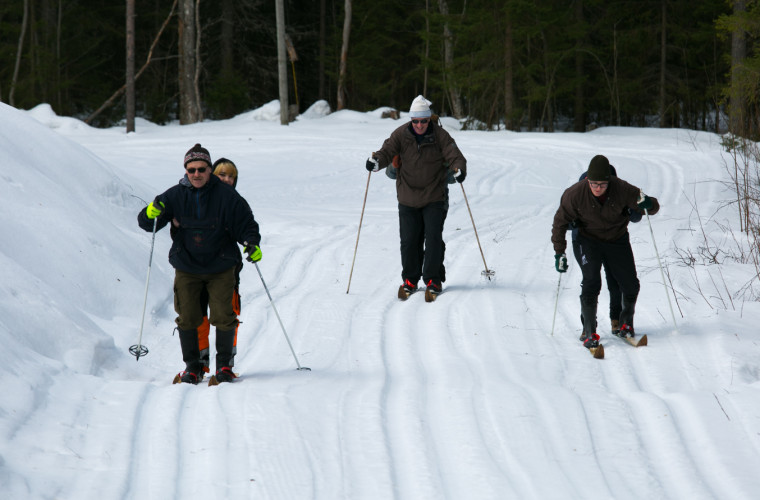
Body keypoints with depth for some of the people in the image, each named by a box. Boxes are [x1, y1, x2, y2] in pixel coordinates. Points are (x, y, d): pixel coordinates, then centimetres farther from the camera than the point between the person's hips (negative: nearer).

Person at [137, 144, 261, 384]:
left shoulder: (226, 195, -9)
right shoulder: (175, 196, -4)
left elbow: (245, 223, -1)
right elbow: (146, 223, 0)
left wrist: (252, 244, -19)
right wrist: (151, 214, -23)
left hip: (220, 267, -2)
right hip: (187, 268, 2)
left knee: (223, 317, -6)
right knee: (187, 318, 0)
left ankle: (225, 364, 12)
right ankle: (193, 367, 14)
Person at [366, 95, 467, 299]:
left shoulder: (440, 136, -8)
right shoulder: (401, 135, -5)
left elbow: (454, 155, -11)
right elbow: (387, 151, -11)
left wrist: (459, 169, -33)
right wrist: (376, 161, -33)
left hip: (434, 198, -1)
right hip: (408, 197, 1)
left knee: (433, 238, -6)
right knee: (409, 240, 4)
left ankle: (433, 279, 6)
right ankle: (410, 280, 20)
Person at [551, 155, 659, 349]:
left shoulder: (621, 190, -24)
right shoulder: (575, 194, -24)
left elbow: (653, 207, -13)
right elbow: (560, 222, -9)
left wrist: (648, 204, -38)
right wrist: (559, 253, -10)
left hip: (618, 239, 2)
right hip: (589, 240, -2)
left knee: (630, 286, 1)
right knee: (591, 283, -18)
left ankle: (626, 323, 28)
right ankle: (589, 332, -5)